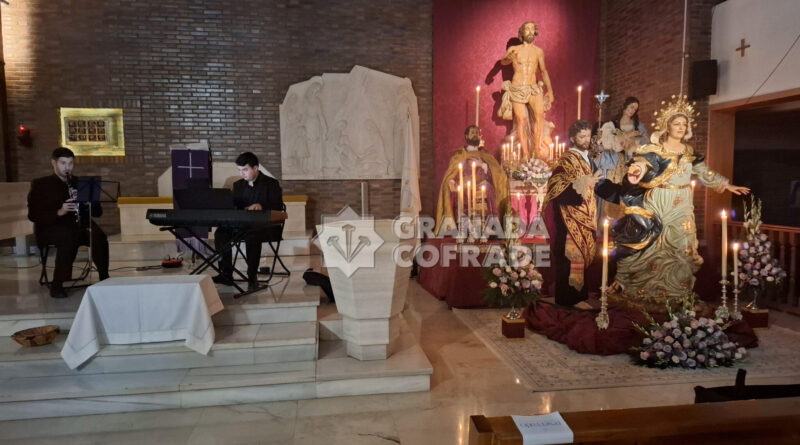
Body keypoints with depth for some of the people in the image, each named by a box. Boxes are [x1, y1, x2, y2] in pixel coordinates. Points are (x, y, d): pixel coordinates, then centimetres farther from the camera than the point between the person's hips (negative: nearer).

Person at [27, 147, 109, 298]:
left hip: (79, 226, 2)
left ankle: (104, 278, -22)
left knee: (99, 237, -31)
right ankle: (57, 284, -27)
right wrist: (59, 212, -20)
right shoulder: (40, 184, 9)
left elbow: (98, 212, 8)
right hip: (50, 227, -2)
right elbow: (33, 215, -3)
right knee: (68, 236, -37)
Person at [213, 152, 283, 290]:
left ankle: (252, 277, -29)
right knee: (221, 232, -21)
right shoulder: (238, 185, 18)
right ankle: (226, 274, -18)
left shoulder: (271, 184, 1)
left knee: (252, 236, -38)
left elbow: (278, 206, -12)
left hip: (267, 227, -5)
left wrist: (261, 206, -31)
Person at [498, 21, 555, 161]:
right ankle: (525, 153, -1)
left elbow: (543, 71, 18)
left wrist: (549, 90, 16)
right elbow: (503, 62, -14)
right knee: (521, 121, -6)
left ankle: (537, 147, -12)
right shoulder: (514, 49, 1)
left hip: (533, 88, 2)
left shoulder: (538, 51, 10)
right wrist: (508, 58, -38)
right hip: (517, 89, -2)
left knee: (540, 114, -21)